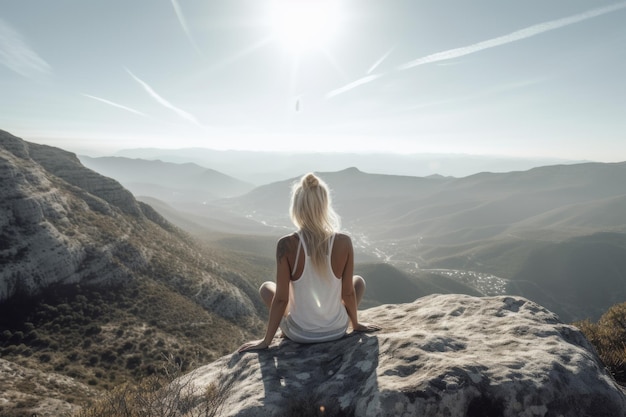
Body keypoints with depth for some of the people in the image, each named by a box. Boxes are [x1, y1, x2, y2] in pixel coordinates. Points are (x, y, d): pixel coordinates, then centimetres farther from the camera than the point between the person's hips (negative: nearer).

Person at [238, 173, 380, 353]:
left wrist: (266, 340, -2)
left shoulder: (287, 245, -21)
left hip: (300, 334, -1)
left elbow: (281, 298, -16)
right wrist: (355, 324, 12)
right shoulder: (344, 242, -17)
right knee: (359, 281, 28)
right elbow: (348, 292, -7)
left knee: (266, 287, 25)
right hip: (337, 330, 1)